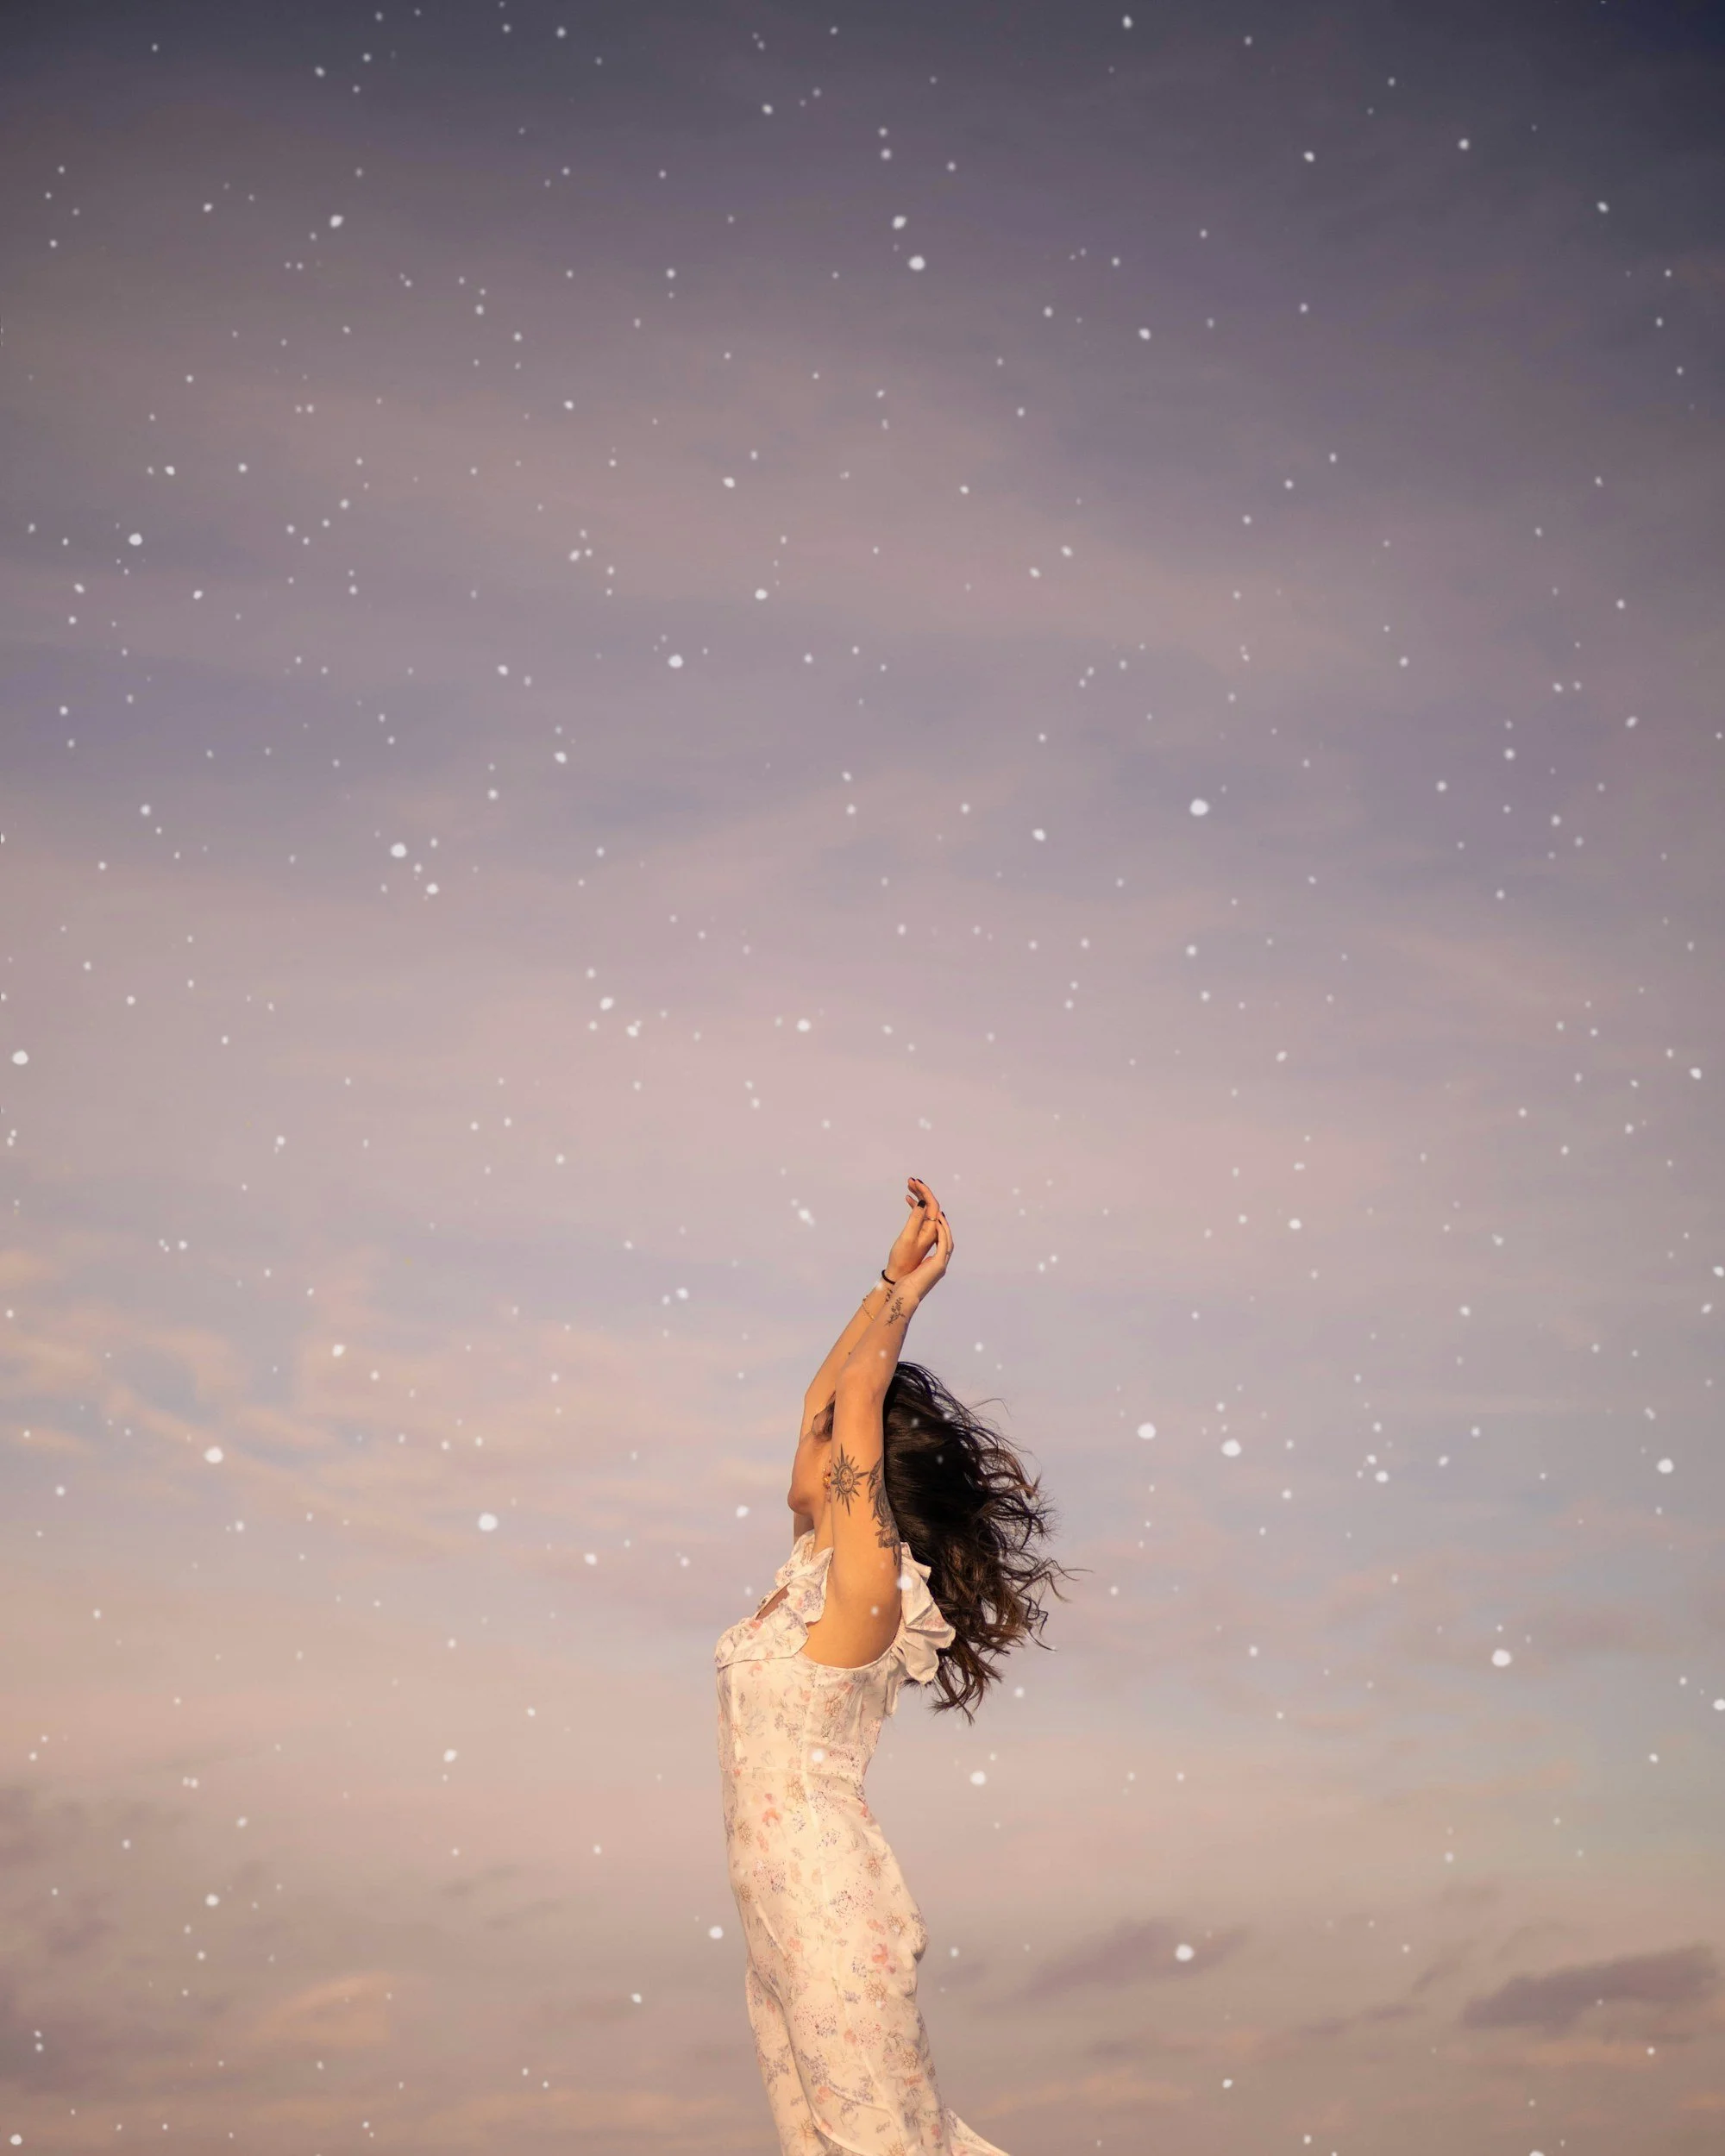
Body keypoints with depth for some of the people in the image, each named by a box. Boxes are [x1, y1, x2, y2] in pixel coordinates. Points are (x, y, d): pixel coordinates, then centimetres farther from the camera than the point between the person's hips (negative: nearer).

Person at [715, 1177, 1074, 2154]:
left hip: (834, 1914, -9)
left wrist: (911, 1291, -8)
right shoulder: (815, 1572, 9)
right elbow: (825, 1396, 16)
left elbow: (855, 1399, -20)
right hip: (785, 1916, 9)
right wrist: (891, 1284, 15)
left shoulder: (866, 1588, -14)